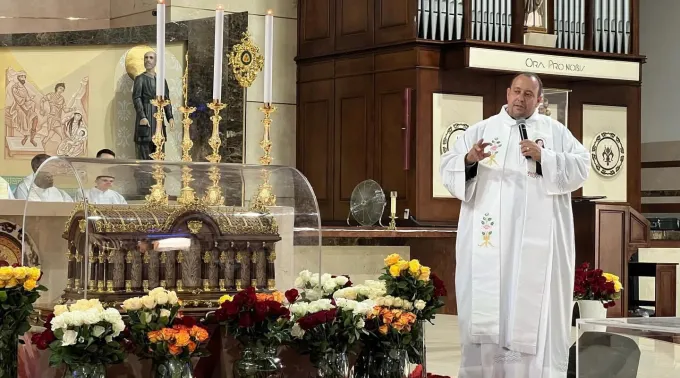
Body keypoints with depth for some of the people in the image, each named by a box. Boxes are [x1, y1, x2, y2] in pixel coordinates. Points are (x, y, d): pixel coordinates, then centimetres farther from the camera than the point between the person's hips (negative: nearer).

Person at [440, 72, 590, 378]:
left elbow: (582, 167, 1)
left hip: (537, 237, -1)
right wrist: (469, 159, -17)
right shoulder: (480, 130, 12)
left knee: (534, 303, -4)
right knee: (485, 303, -3)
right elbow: (448, 169, 5)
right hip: (489, 237, 1)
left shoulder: (555, 131, 11)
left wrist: (543, 156, -11)